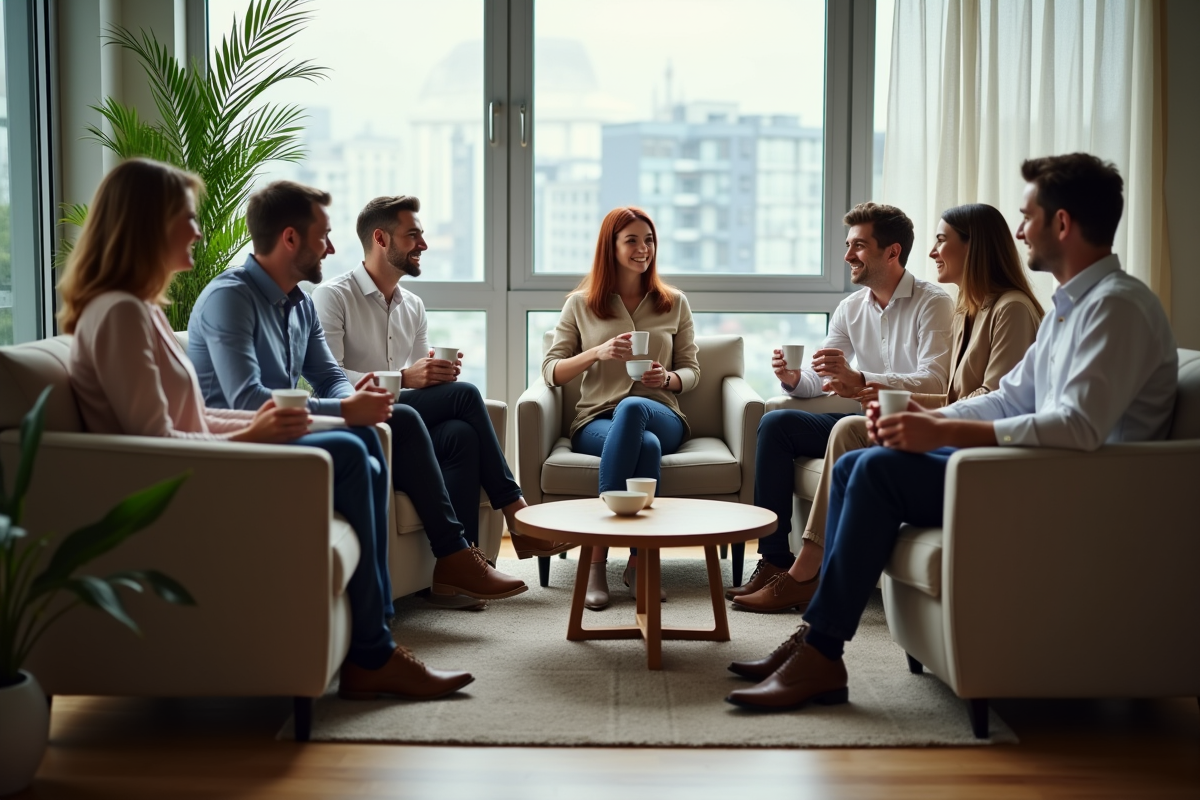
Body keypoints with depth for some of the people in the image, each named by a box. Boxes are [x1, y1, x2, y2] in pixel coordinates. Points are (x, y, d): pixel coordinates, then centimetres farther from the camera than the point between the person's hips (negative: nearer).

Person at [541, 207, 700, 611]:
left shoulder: (674, 303, 15)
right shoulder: (581, 304, 9)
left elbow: (691, 370, 15)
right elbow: (550, 372, 4)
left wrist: (668, 378, -10)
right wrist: (596, 353, -14)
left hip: (661, 415, 1)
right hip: (596, 420, -1)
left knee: (631, 407, -39)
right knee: (646, 445, -39)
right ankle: (637, 561, -33)